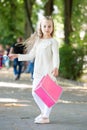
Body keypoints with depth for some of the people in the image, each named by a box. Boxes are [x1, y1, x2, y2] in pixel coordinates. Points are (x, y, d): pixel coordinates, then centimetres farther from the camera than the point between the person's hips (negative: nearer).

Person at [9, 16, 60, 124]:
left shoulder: (53, 41, -4)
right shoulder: (38, 42, 16)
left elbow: (56, 55, -18)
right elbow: (31, 56, 20)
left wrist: (56, 67, -35)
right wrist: (17, 56, 13)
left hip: (49, 71, -7)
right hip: (38, 72, 7)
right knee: (35, 92, 8)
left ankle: (46, 117, 2)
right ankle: (43, 112, 26)